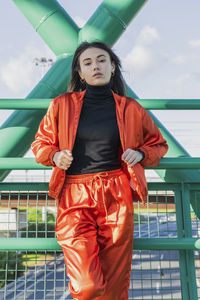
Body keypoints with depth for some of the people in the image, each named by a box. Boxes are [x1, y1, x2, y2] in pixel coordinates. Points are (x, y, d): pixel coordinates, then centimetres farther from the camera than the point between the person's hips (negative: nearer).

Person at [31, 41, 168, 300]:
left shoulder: (130, 108, 9)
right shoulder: (61, 105, 9)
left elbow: (158, 144, 22)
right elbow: (40, 143, 19)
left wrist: (140, 153, 2)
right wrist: (55, 156, -2)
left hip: (116, 196, 1)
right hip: (74, 196, 0)